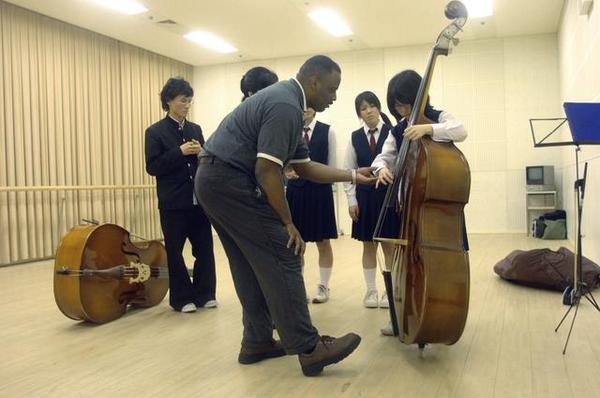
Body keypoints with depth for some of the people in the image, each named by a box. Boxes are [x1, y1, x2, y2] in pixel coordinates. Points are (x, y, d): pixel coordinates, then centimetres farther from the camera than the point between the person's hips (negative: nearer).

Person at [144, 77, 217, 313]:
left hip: (198, 199, 4)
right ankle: (182, 298, 17)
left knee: (204, 247, 5)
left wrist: (201, 153, -8)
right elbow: (152, 167, -9)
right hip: (173, 202, -4)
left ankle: (205, 294, 19)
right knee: (174, 251, 5)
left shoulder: (195, 129, 11)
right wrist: (180, 152, -17)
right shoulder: (155, 132, -2)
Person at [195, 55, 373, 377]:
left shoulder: (285, 99, 17)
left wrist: (352, 176, 16)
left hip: (212, 180, 11)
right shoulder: (286, 106, -16)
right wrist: (288, 224, -14)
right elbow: (267, 171, -23)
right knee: (281, 258, -9)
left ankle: (257, 342, 22)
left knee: (250, 265, 14)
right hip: (231, 183, -11)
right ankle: (308, 349, -5)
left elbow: (304, 167, 16)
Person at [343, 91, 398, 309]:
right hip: (365, 196, 3)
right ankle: (371, 291, 22)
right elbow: (348, 170, 6)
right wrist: (352, 200, 1)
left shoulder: (392, 133, -5)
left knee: (389, 245, 6)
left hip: (389, 195, -3)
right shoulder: (355, 137, 5)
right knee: (368, 246, 10)